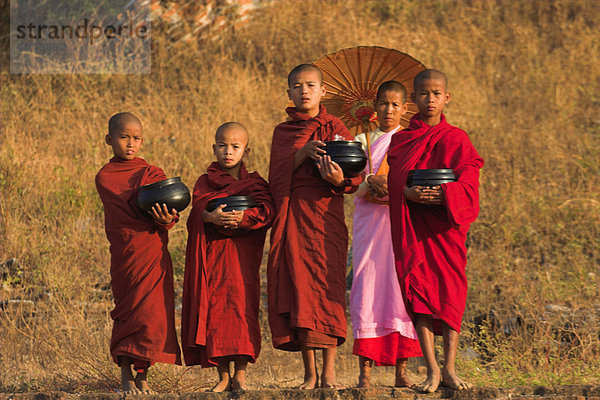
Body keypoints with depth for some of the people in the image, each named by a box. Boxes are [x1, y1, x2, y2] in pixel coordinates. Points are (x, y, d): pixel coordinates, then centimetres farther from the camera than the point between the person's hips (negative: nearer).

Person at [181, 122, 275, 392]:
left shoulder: (255, 183, 10)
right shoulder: (205, 182, 13)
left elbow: (265, 212, -6)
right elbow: (198, 208, -5)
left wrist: (243, 217, -23)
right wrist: (212, 217, -26)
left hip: (242, 252, -1)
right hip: (210, 253, 1)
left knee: (241, 305, -9)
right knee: (213, 308, 0)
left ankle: (240, 375, -5)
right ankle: (222, 376, 6)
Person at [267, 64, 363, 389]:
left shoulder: (335, 128, 7)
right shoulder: (283, 132, 15)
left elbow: (354, 177, -1)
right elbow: (278, 175, 1)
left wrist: (339, 179, -24)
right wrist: (303, 152, -15)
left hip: (325, 214, -2)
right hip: (292, 213, 2)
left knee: (327, 287, -9)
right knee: (298, 288, -1)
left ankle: (329, 371, -8)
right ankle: (309, 373, 3)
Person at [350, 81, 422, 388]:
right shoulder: (362, 140, 13)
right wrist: (372, 182, -16)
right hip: (369, 221, 0)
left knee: (402, 288, -6)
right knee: (367, 288, -7)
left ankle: (401, 371, -4)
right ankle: (365, 372, -8)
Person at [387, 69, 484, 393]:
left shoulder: (455, 139, 5)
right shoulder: (400, 140, 10)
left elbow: (467, 185, -3)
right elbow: (392, 184, 4)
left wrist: (444, 194, -23)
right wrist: (409, 193, -18)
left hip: (445, 226, -1)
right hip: (411, 226, 1)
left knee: (450, 291, -3)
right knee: (419, 291, -6)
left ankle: (449, 368, 2)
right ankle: (431, 370, -8)